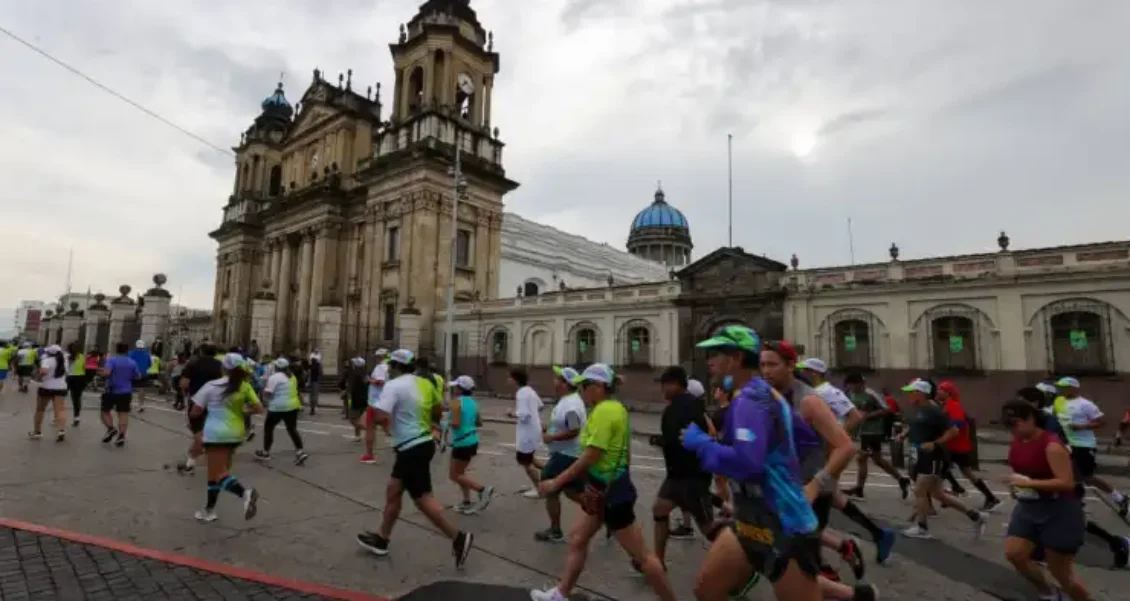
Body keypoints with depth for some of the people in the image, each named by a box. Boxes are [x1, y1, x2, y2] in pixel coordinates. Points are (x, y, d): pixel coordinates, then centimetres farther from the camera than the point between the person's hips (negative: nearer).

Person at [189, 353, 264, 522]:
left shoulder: (211, 386, -7)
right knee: (216, 471, 20)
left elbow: (195, 412, -3)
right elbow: (259, 409, -1)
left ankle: (245, 492, -33)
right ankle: (209, 510, 27)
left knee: (219, 473, -6)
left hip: (216, 434, -5)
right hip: (236, 434, 5)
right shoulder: (245, 387, 1)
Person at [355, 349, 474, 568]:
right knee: (393, 492, 19)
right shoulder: (422, 383, 9)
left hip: (411, 449, -9)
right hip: (423, 442, 9)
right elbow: (439, 410, 19)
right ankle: (381, 539, 31)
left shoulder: (393, 385, -15)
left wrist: (387, 426, -4)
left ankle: (459, 538, 0)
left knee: (423, 500, -3)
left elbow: (381, 417, -24)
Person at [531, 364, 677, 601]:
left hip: (611, 491, -10)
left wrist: (555, 482, -19)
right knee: (577, 540, 18)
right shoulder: (615, 407, 6)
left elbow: (589, 458, -25)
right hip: (604, 488, 10)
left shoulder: (603, 411, -22)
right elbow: (625, 452, 13)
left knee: (641, 555, 3)